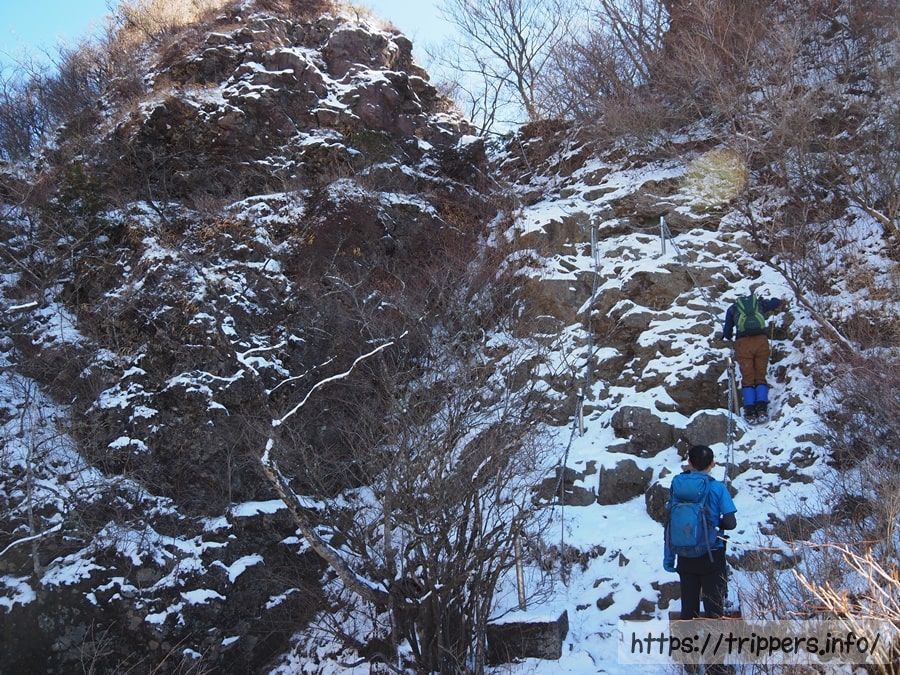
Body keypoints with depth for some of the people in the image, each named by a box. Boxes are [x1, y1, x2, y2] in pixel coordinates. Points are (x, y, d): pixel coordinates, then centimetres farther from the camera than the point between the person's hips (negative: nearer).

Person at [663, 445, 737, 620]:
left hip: (685, 558, 3)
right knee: (714, 606, 6)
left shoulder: (677, 485, -2)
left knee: (688, 606, 11)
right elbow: (730, 523, -11)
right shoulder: (717, 488, -10)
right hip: (712, 557, -3)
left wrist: (668, 558, 6)